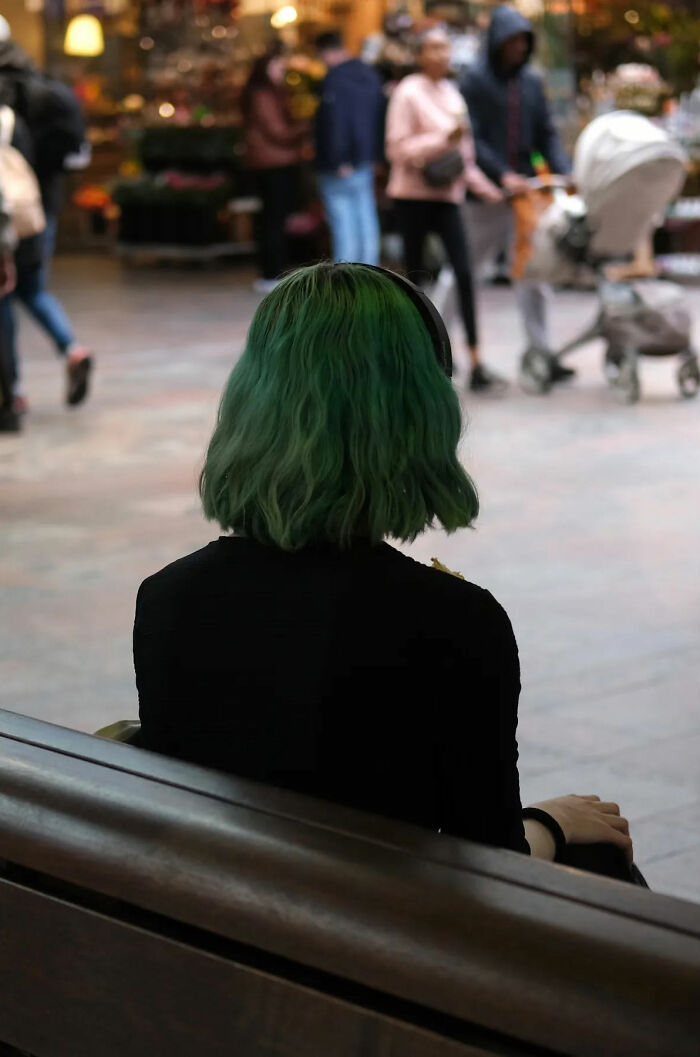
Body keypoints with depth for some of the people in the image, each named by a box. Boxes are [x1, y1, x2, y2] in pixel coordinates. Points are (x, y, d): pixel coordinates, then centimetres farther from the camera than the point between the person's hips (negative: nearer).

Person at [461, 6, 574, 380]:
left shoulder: (530, 82, 11)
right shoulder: (474, 81, -5)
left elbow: (547, 135, 9)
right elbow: (469, 137, -13)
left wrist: (565, 173, -8)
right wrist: (502, 175, -24)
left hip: (523, 191, 4)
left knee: (532, 275, 1)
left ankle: (542, 353, 2)